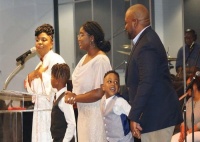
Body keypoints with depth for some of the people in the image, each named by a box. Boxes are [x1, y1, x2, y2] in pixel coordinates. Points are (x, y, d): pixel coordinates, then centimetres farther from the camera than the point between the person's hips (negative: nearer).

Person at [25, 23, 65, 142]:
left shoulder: (56, 60, -10)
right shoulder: (41, 63, 18)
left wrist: (41, 74, -11)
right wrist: (30, 78, 4)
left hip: (51, 110, -9)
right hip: (40, 110, 9)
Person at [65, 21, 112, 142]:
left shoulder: (101, 60, -16)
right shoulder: (85, 58, 11)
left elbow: (98, 93, -21)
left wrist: (74, 98, -10)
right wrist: (73, 96, -3)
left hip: (96, 115, -8)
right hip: (84, 114, 8)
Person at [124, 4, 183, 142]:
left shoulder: (147, 45, -19)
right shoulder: (147, 39, 14)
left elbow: (146, 84, -25)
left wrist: (134, 117, -22)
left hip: (157, 115, -10)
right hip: (156, 112, 10)